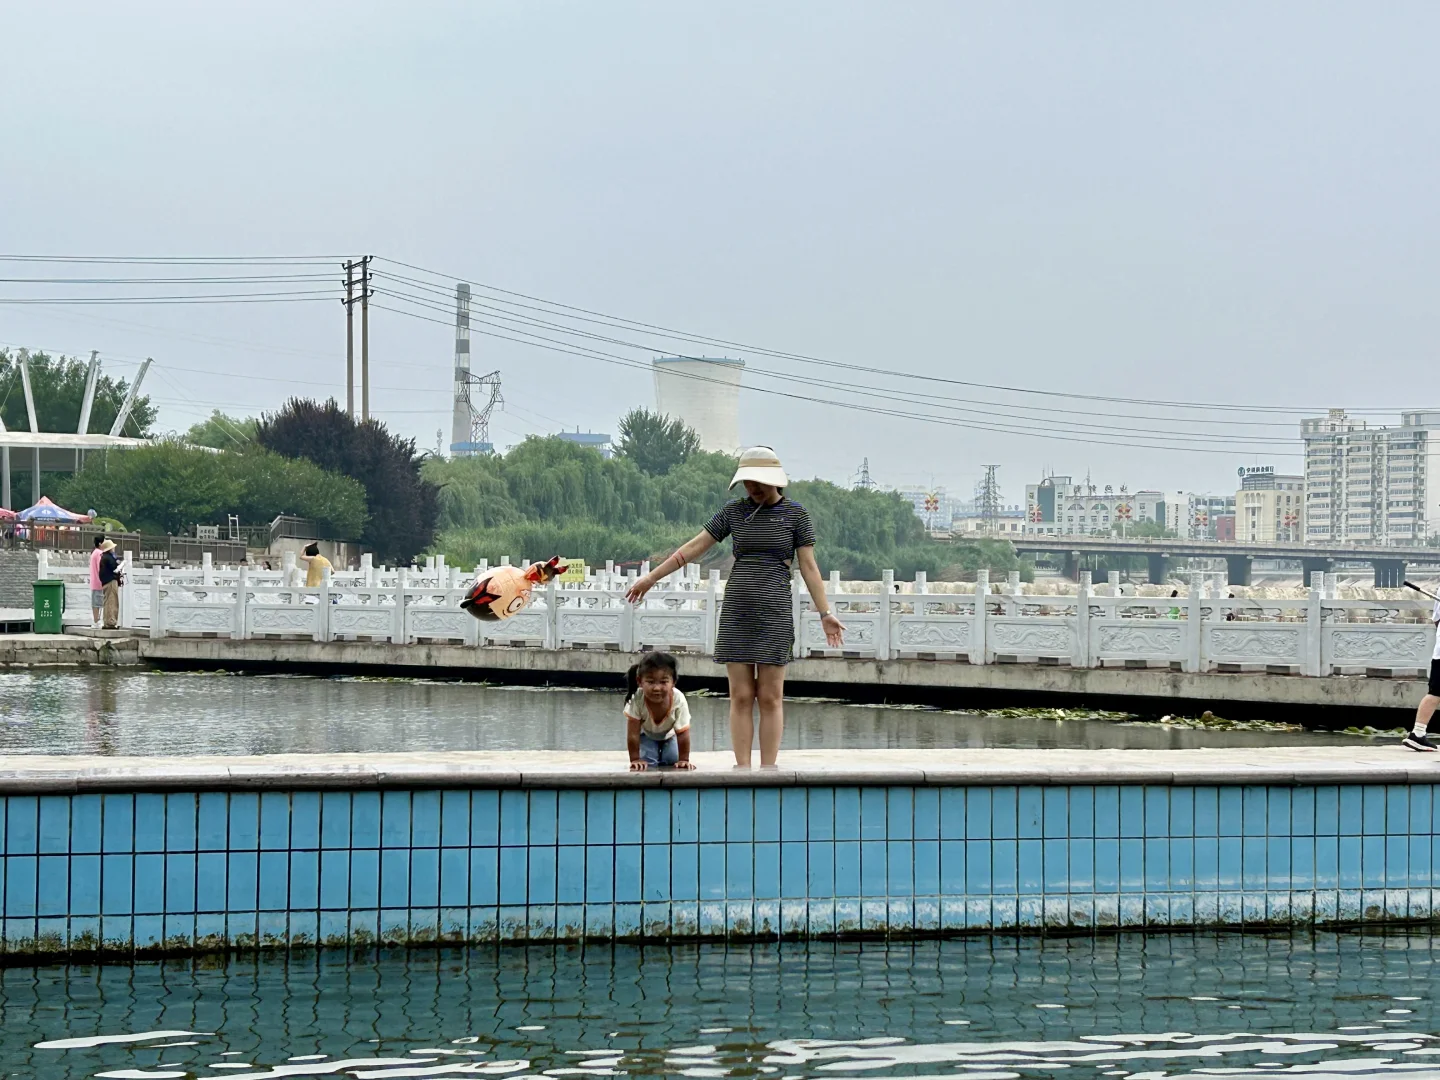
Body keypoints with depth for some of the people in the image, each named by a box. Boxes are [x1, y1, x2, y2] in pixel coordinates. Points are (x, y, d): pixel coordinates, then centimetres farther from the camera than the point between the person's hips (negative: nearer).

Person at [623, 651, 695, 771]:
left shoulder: (679, 701, -40)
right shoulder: (636, 699, -41)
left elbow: (682, 734, -28)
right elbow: (633, 734, -31)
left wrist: (684, 760, -23)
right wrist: (635, 759, -27)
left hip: (669, 735, 1)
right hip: (646, 735, -1)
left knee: (672, 761, -8)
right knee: (648, 764, -14)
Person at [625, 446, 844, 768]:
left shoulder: (795, 514, 2)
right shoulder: (734, 511, 8)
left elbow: (808, 566, 1)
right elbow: (694, 547, 11)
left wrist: (825, 614, -6)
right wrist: (650, 578, 11)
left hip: (774, 613, -2)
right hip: (736, 612, 2)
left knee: (770, 698, -2)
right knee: (741, 696, 1)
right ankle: (742, 771, 4)